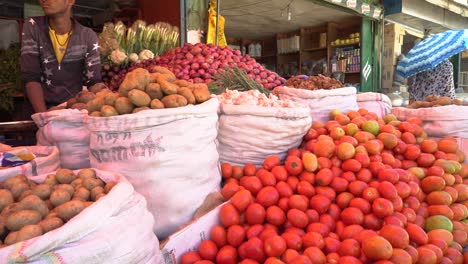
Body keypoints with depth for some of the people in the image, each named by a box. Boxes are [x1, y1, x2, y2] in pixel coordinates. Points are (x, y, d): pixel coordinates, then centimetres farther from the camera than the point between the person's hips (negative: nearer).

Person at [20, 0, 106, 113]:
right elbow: (31, 77, -10)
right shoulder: (32, 27, -2)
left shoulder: (88, 36, 0)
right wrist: (44, 115, -26)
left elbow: (94, 81, -5)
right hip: (37, 108, -1)